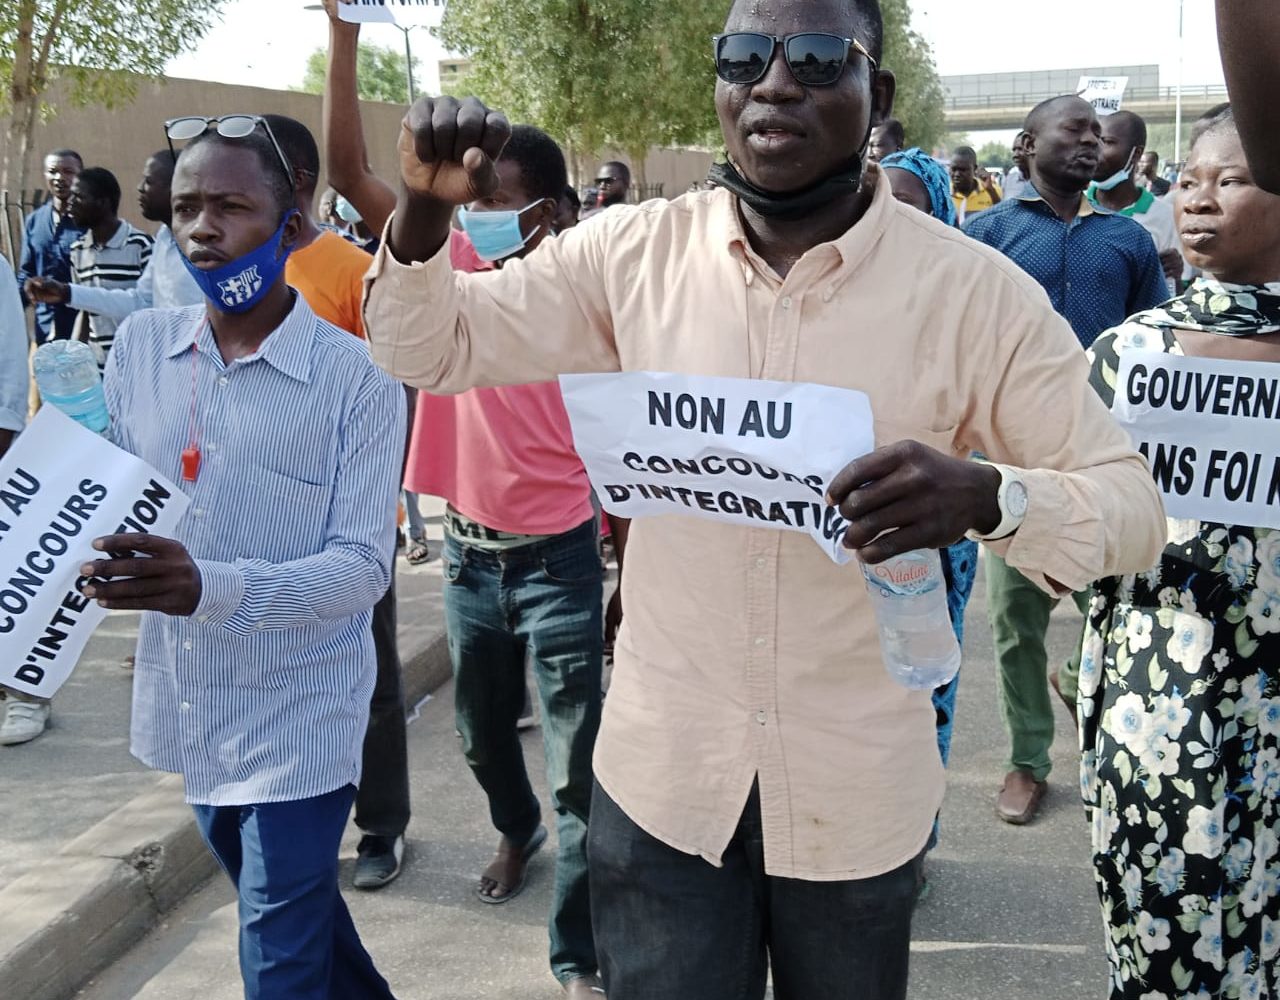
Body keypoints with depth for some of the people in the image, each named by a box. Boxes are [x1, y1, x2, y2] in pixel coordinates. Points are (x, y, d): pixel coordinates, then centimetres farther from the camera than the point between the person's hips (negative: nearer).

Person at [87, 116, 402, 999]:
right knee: (296, 912, 25)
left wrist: (209, 587, -34)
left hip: (299, 719, -6)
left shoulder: (355, 376, -15)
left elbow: (363, 568, -19)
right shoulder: (140, 345, 0)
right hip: (190, 707, 6)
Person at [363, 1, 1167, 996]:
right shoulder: (635, 252, -5)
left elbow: (1132, 502, -9)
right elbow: (430, 350, 3)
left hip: (857, 788, 0)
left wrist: (985, 496, -31)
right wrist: (426, 208, -18)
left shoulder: (974, 290, -11)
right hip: (660, 769, 1)